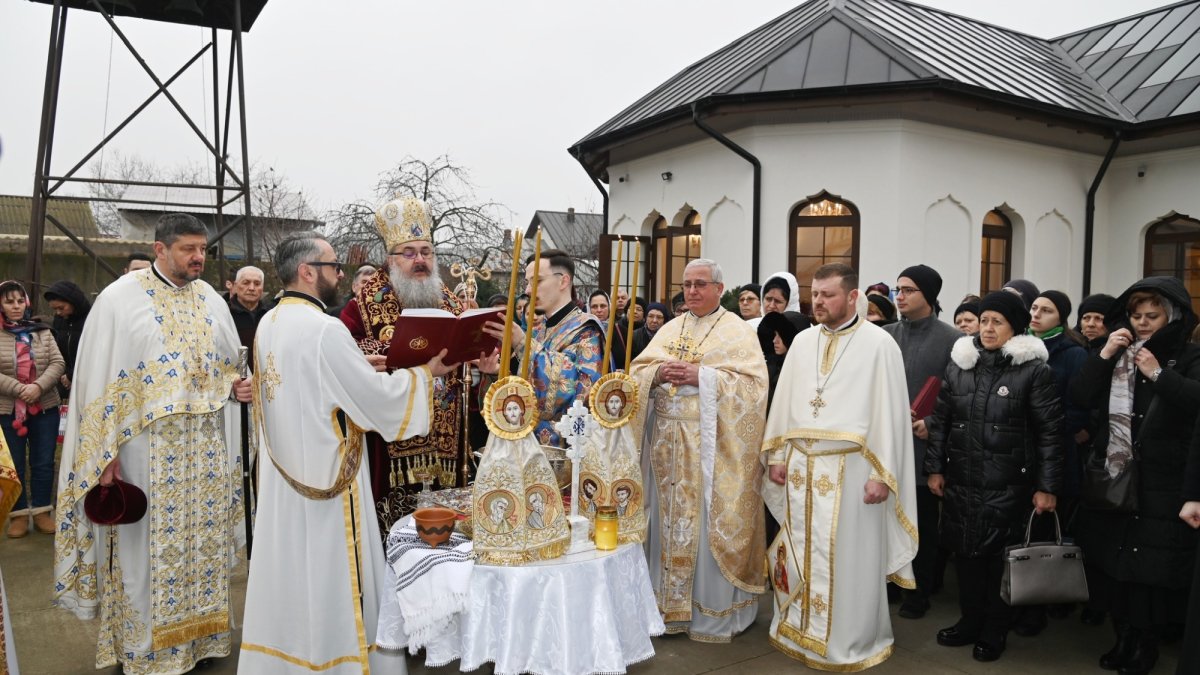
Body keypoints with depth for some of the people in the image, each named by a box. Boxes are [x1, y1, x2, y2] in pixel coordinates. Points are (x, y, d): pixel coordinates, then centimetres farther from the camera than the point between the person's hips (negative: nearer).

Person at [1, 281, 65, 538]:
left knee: (44, 463, 8)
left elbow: (58, 364, -2)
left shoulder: (42, 332, 4)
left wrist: (38, 386, -17)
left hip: (45, 408, 2)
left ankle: (42, 512, 20)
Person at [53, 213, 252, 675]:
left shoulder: (211, 300, 9)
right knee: (148, 545, 4)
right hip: (146, 446, -4)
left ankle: (202, 635, 26)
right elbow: (100, 380, -7)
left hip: (206, 447, 5)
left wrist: (236, 385, -4)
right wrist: (105, 455, -11)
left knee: (204, 538, 11)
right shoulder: (120, 299, -6)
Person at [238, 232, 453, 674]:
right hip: (327, 473, -8)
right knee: (329, 579, 4)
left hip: (283, 474, 8)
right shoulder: (325, 329, -21)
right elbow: (378, 399, -18)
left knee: (290, 572, 18)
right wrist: (426, 373, -5)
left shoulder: (269, 325, 7)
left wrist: (357, 368, 12)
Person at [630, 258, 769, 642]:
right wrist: (657, 373, -10)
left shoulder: (737, 331, -1)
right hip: (667, 440, 5)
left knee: (709, 525, 0)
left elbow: (753, 384, -11)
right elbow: (636, 373, 11)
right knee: (669, 519, 10)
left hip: (711, 443, -5)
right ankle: (669, 602, 23)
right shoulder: (669, 330, 14)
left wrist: (702, 376, -18)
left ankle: (713, 611, 13)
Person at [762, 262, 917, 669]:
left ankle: (849, 643, 21)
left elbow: (890, 411, -8)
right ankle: (799, 631, 28)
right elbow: (784, 401, 12)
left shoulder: (878, 344, -6)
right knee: (800, 553, 12)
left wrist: (882, 474, -11)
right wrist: (777, 456, 8)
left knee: (848, 558, 4)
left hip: (850, 468, -4)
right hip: (800, 466, 5)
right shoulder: (802, 342, 10)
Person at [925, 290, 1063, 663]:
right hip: (960, 480, 4)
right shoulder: (958, 363, 6)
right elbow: (940, 420, 10)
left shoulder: (1034, 370, -6)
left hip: (1008, 485, -4)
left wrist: (1047, 486, -7)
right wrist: (935, 468, 8)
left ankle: (995, 631, 24)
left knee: (1000, 557, 6)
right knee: (964, 553, 11)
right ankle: (970, 621, 29)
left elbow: (1049, 432, -5)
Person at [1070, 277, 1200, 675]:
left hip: (1162, 487, -3)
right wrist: (1103, 355, -9)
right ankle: (1124, 637, 24)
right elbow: (1080, 398, -2)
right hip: (1112, 478, 4)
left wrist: (1158, 374, -22)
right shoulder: (1118, 355, 10)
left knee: (1151, 567, -1)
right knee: (1115, 562, 9)